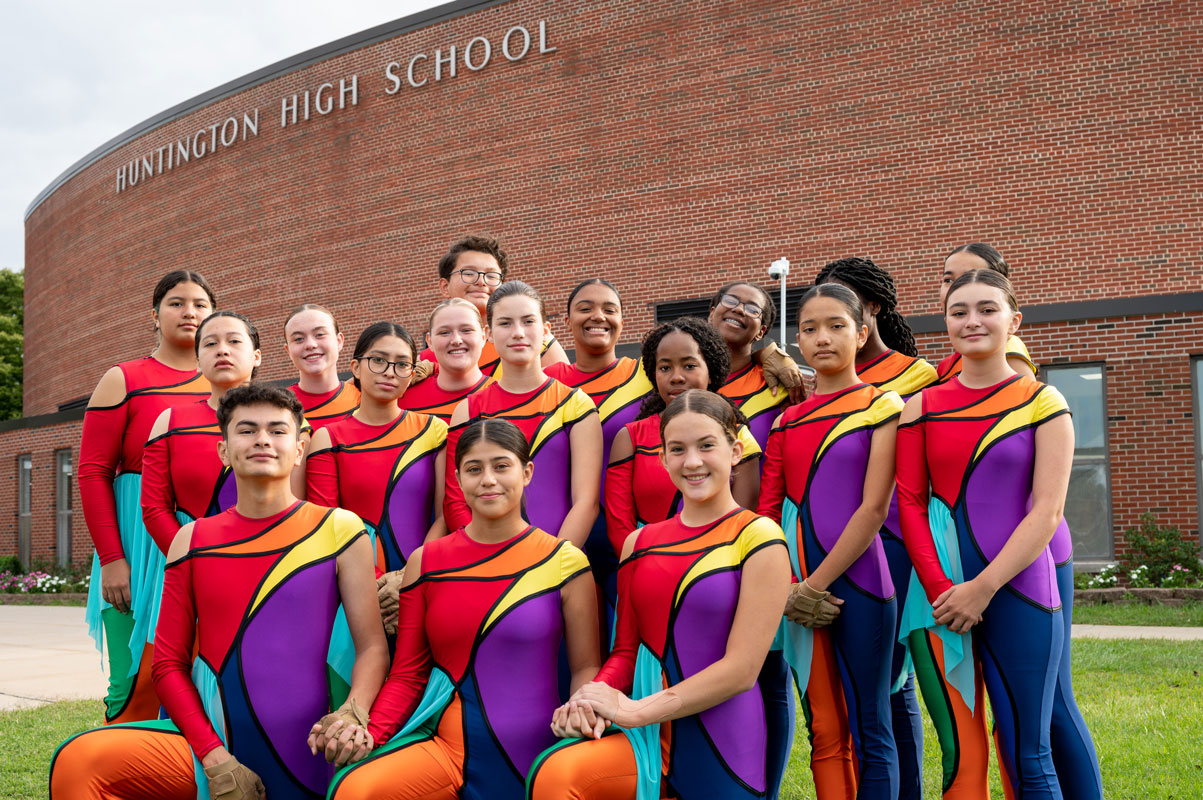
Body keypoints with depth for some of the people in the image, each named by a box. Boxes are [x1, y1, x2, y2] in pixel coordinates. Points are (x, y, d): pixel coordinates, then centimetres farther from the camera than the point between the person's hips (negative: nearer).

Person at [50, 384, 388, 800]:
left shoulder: (339, 529, 3)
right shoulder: (192, 540, 8)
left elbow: (373, 646, 2)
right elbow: (168, 664, 7)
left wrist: (353, 715, -19)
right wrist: (216, 760, -6)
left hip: (307, 762, 0)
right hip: (213, 745, 1)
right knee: (78, 761, -20)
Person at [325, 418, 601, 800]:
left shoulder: (564, 562, 2)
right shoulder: (425, 563, 7)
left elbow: (585, 668, 6)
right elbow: (407, 674, 10)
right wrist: (368, 733, -7)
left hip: (532, 759, -1)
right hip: (447, 747, 1)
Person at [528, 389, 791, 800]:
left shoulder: (759, 537, -4)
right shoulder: (640, 543, 11)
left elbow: (742, 668, -10)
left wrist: (634, 710, -14)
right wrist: (592, 700, -7)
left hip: (721, 742, -3)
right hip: (649, 735, 3)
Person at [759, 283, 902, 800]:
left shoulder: (882, 406, 0)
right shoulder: (786, 421, 13)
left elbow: (874, 508, -8)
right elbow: (767, 512, 8)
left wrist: (819, 582, -12)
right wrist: (787, 588, -6)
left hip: (856, 580, -4)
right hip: (799, 590, 4)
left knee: (867, 730, -1)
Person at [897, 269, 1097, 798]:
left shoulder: (1043, 403, 2)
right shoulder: (921, 407, 9)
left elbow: (1048, 511, -5)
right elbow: (910, 502, 4)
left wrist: (984, 586, -13)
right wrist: (938, 586, -10)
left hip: (1016, 587, -2)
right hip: (941, 592, 2)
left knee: (1026, 756, -2)